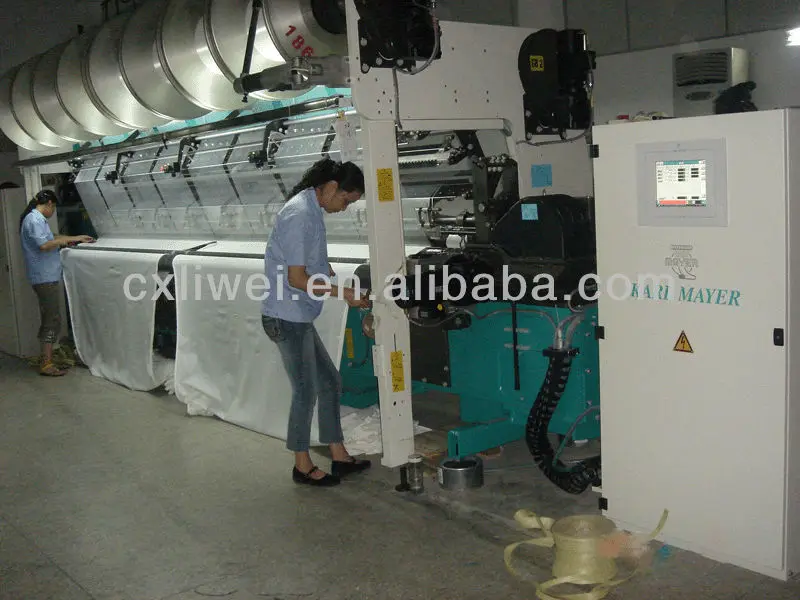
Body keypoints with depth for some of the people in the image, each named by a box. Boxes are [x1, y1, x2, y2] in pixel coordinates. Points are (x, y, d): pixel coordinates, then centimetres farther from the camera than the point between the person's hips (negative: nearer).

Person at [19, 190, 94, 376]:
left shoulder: (37, 219, 17)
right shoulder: (34, 219, -15)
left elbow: (49, 238, 26)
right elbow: (44, 245, -26)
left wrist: (74, 239, 20)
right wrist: (67, 239, -15)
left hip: (47, 277, 11)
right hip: (45, 277, -11)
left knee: (49, 319, 15)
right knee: (53, 320, -9)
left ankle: (46, 358, 22)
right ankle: (46, 365, -7)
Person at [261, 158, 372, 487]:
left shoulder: (312, 211, 10)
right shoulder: (299, 215, -20)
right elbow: (297, 278, -21)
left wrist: (341, 283, 8)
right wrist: (342, 293, -16)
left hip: (298, 318, 10)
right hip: (287, 318, -10)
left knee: (330, 383, 15)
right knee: (306, 391, 3)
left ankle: (339, 456, 25)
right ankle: (303, 466, 19)